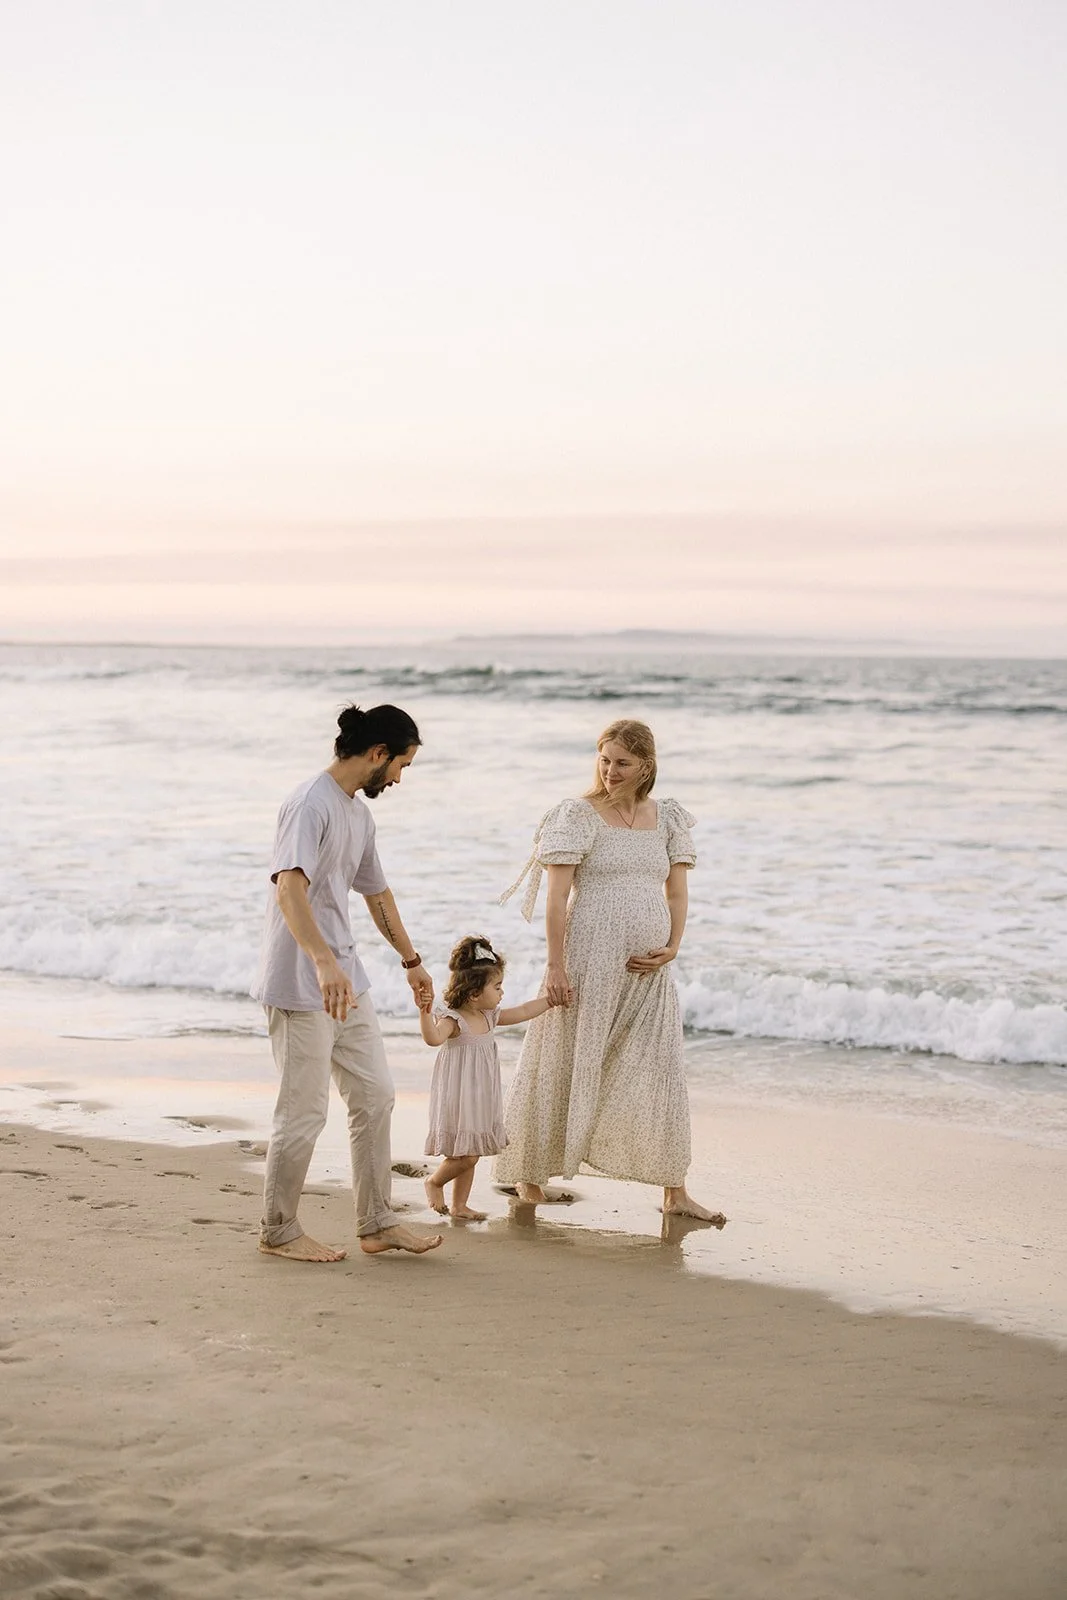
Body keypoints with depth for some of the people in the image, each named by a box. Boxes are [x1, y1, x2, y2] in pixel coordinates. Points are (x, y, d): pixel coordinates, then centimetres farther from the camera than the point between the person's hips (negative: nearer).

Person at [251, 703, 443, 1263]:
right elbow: (289, 886, -31)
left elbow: (377, 893, 28)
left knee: (374, 1096, 11)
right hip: (301, 985, -10)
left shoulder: (360, 816, 14)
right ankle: (278, 1231, 13)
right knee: (304, 1112, -2)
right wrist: (323, 962, -44)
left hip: (345, 982, 10)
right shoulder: (311, 804, -17)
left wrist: (411, 961, 36)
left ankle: (377, 1224, 20)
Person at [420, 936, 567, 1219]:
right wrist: (425, 1013, -54)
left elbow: (523, 1012, 18)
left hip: (481, 1100, 8)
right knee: (465, 1156, -9)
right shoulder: (453, 1020, -18)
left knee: (471, 1156, 13)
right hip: (458, 1099, -8)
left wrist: (551, 999, 18)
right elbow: (433, 1037, -38)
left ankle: (459, 1205, 24)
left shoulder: (490, 1017, 7)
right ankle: (434, 1183, 17)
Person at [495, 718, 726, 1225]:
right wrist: (556, 965, -15)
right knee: (565, 1069, 3)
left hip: (647, 969, 5)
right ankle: (530, 1174, 18)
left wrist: (672, 948, -3)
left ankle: (675, 1192, 9)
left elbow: (677, 893, 13)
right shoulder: (579, 815, -5)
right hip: (590, 960, -4)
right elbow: (557, 897, -9)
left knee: (663, 1073, 3)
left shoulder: (666, 818, 10)